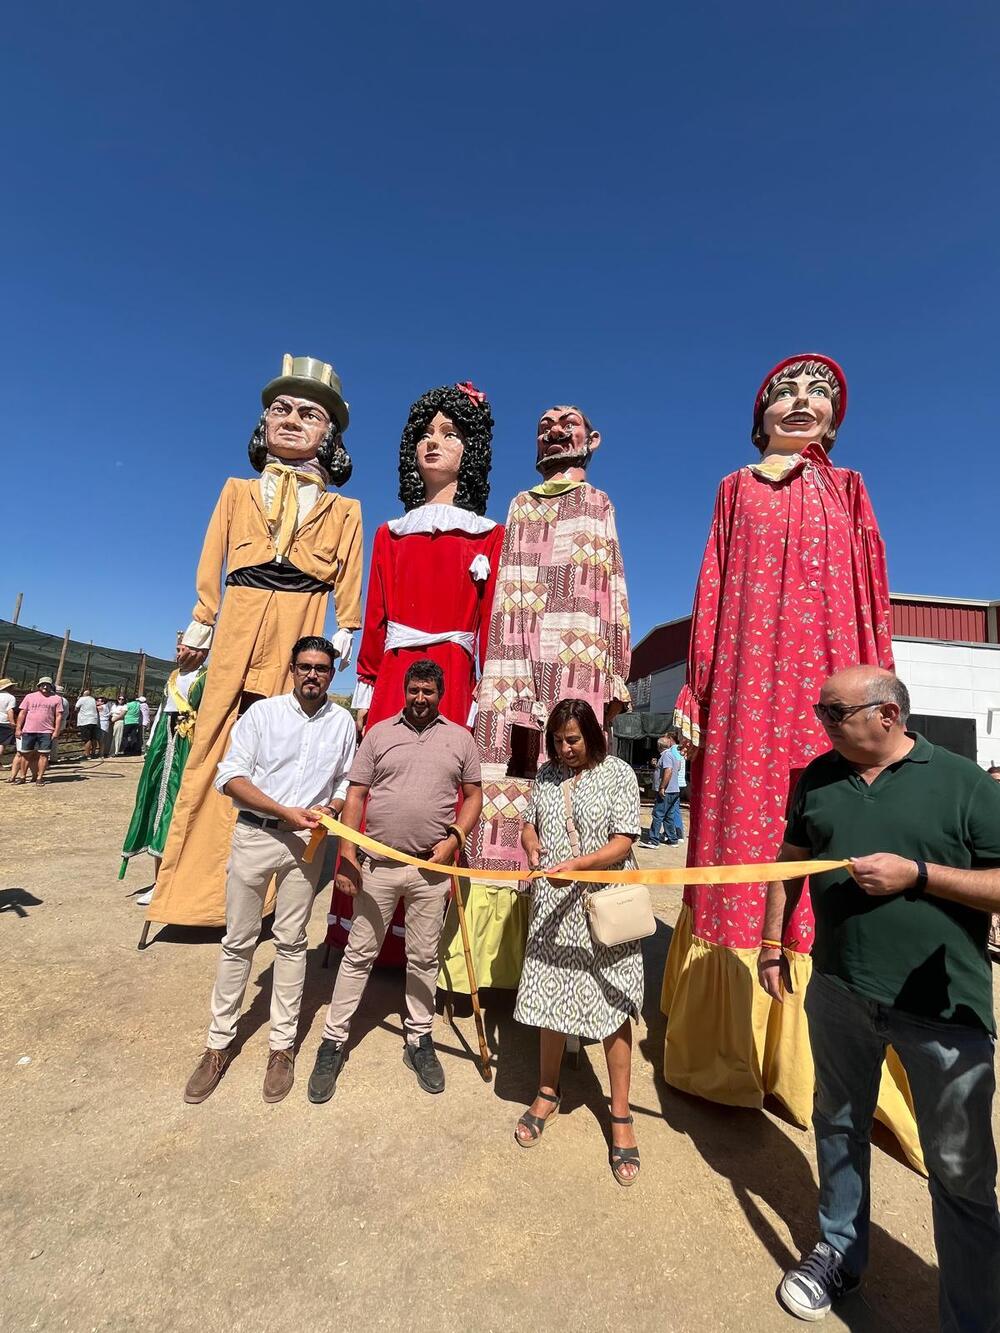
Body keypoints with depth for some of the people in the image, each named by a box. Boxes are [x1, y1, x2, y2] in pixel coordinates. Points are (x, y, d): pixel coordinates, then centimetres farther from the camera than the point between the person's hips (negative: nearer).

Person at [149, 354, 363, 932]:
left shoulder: (343, 510, 13)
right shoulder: (238, 491, 17)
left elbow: (347, 577, 8)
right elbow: (212, 564, 14)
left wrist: (345, 634, -1)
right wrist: (201, 624, 9)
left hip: (298, 630, -1)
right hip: (239, 624, 2)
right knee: (217, 740, 1)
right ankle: (194, 882, 12)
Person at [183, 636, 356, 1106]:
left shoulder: (342, 721, 4)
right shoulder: (263, 712, -2)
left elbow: (347, 781, 11)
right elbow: (230, 776, -6)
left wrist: (329, 808, -11)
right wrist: (284, 811, -15)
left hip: (306, 840, 1)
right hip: (254, 833, -1)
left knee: (291, 942, 10)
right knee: (238, 940, 9)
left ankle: (282, 1045, 24)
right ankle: (219, 1045, 25)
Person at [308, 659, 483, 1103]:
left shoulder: (459, 738, 4)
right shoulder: (379, 732, 2)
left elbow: (473, 795, 9)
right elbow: (355, 795, 1)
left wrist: (455, 838, -6)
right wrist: (347, 853, -7)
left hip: (432, 868, 1)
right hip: (377, 863, 0)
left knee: (424, 958, 14)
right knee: (358, 955, 9)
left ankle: (419, 1041, 31)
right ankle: (332, 1043, 25)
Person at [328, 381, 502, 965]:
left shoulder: (488, 536, 9)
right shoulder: (391, 535, 18)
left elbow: (489, 627, 1)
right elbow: (374, 622, 12)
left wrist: (481, 700, -8)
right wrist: (365, 693, 5)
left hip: (452, 682, -2)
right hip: (392, 681, 3)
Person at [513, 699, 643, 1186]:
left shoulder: (617, 773, -7)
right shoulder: (546, 774, 6)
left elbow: (623, 842, -12)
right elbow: (529, 823, 16)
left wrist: (576, 865, -25)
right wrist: (532, 848, -6)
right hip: (553, 904, 4)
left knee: (613, 1002, 4)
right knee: (551, 995, 13)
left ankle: (621, 1115, 22)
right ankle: (547, 1093, 35)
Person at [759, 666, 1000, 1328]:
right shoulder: (819, 776, 1)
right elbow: (791, 859, 10)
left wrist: (917, 873, -22)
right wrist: (772, 941, 7)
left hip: (942, 1006, -4)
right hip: (839, 990, 4)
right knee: (839, 1127, 22)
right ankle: (840, 1251, 45)